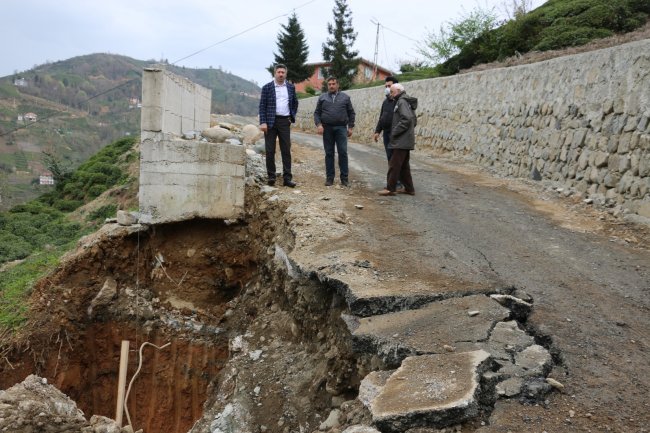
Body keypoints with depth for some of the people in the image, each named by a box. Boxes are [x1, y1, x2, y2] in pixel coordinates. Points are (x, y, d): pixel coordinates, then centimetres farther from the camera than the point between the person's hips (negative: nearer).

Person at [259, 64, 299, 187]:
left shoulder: (291, 87, 9)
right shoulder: (267, 87, 0)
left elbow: (295, 103, 22)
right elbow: (262, 106, -2)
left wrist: (292, 116, 9)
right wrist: (263, 122, -11)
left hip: (285, 121, 2)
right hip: (270, 122, -2)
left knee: (286, 150, 1)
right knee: (270, 151, 1)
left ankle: (287, 178, 3)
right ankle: (271, 177, 10)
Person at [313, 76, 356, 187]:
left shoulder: (345, 97, 10)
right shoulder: (322, 98, 11)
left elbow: (351, 113, 11)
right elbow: (317, 113, 9)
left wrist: (350, 127, 3)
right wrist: (319, 124, -6)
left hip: (341, 128, -1)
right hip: (327, 129, 1)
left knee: (343, 153, -5)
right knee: (329, 153, 4)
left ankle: (344, 178, 1)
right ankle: (329, 178, 9)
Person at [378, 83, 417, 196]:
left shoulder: (402, 102, -12)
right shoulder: (406, 102, 19)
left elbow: (407, 119, -25)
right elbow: (414, 120, 23)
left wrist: (395, 132, -19)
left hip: (401, 141, -10)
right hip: (405, 140, 10)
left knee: (394, 164, -7)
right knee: (404, 165, 13)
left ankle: (390, 188, -4)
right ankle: (409, 188, 17)